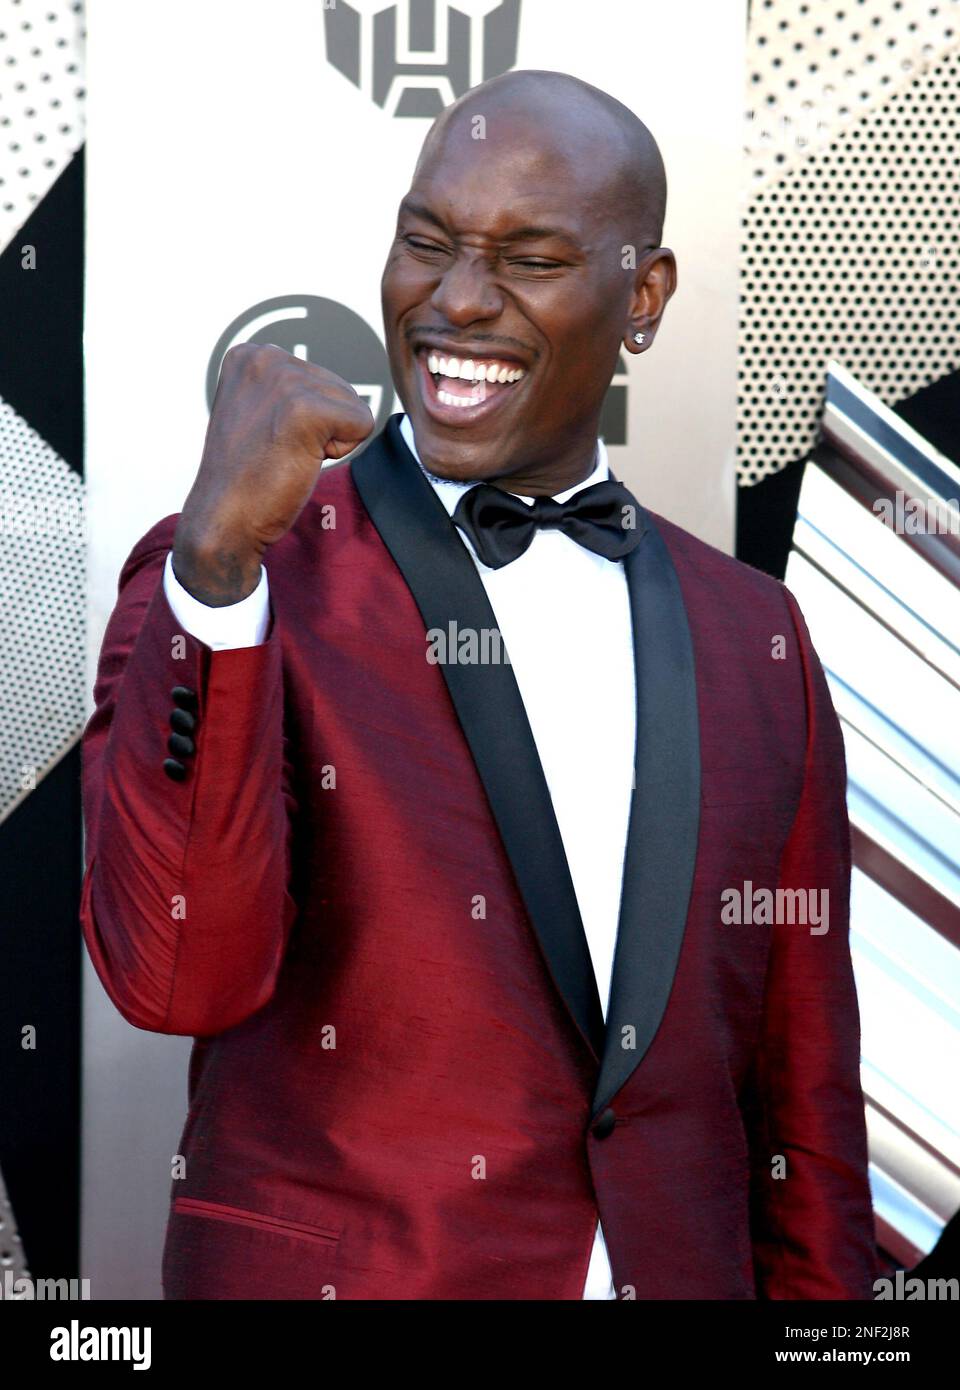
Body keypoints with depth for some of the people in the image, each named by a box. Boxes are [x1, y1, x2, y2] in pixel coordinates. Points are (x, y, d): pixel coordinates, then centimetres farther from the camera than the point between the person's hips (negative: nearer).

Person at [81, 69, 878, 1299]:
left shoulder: (756, 635, 1)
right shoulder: (215, 577, -9)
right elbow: (176, 979, -23)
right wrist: (220, 554, -30)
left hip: (683, 1267, 4)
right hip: (330, 1269, -3)